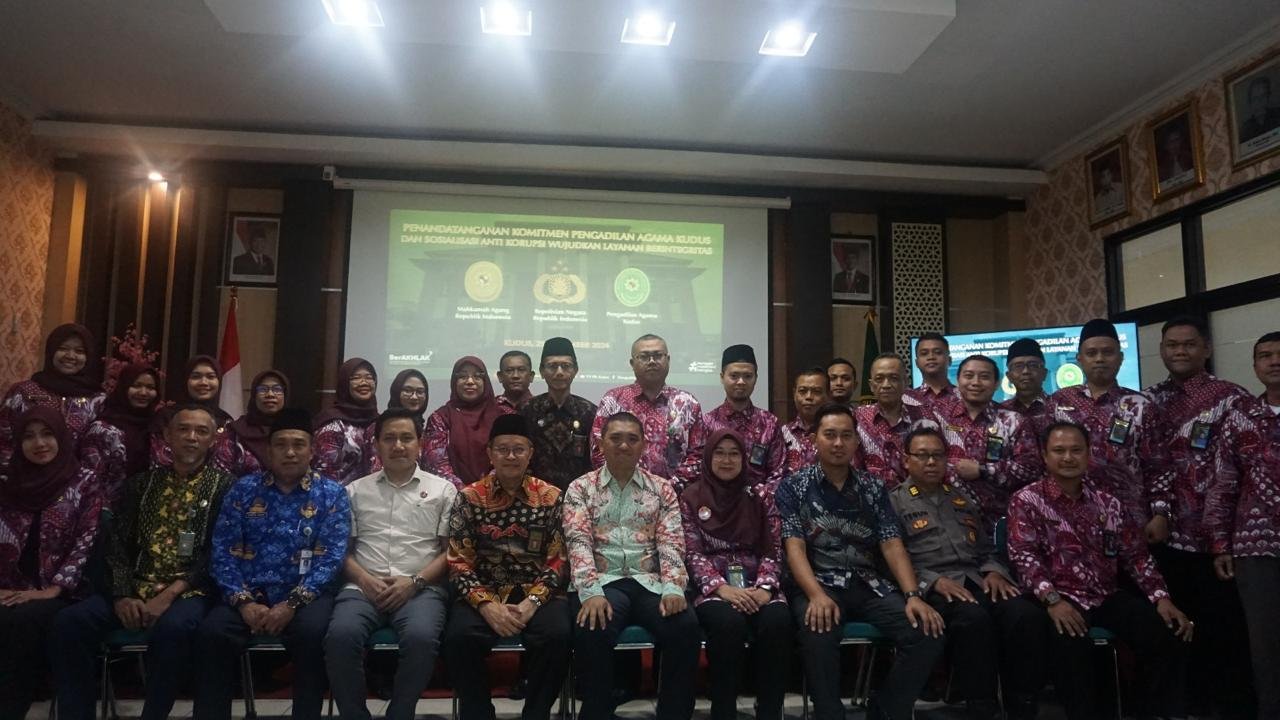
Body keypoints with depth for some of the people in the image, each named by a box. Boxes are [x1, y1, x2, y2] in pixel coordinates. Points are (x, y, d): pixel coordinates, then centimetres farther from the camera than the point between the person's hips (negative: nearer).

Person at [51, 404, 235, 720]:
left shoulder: (224, 484, 2)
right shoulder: (143, 481, 15)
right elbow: (117, 541, 9)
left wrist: (171, 593, -17)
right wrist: (122, 595, -8)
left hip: (190, 591, -4)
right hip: (137, 587, 5)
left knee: (172, 628, -36)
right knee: (69, 621, -20)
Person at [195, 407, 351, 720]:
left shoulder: (332, 493, 4)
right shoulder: (243, 489, 10)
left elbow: (332, 556, -5)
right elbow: (222, 551, 2)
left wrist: (293, 603, -17)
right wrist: (244, 601, -12)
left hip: (305, 594, -2)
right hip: (249, 593, 2)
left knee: (311, 632, -32)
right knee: (211, 632, -26)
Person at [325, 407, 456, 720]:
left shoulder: (442, 489, 11)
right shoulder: (356, 490, 18)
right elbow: (341, 548, 13)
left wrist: (414, 581, -9)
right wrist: (364, 579, -6)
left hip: (422, 588, -1)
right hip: (364, 587, 2)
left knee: (421, 637, -33)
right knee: (341, 634, -30)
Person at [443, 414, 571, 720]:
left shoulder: (551, 497, 3)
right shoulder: (469, 498, 4)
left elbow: (558, 560, 0)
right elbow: (459, 562, -1)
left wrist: (532, 602, -16)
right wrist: (486, 604, -16)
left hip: (537, 594, 0)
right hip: (484, 593, 1)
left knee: (557, 635, -29)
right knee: (459, 637, -28)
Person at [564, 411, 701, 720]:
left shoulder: (662, 489, 14)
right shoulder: (580, 489, 9)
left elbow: (671, 543, 3)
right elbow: (578, 543, -5)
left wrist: (673, 589, -16)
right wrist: (591, 592, -22)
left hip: (649, 582, 2)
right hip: (603, 582, -1)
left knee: (685, 626, -28)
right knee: (591, 630, -34)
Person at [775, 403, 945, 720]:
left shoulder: (873, 488, 13)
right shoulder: (793, 487, 2)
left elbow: (892, 546, 5)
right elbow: (794, 548, -8)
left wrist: (913, 595, -12)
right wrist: (817, 595, -26)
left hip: (868, 584, 4)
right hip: (817, 583, -4)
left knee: (928, 634, -19)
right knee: (818, 634, -37)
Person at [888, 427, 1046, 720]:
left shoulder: (963, 498, 27)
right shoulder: (894, 502, 7)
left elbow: (986, 548, 26)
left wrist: (994, 572, 3)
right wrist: (935, 581, -18)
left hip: (977, 579, 5)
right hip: (931, 586, -5)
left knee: (1029, 616, -25)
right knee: (973, 618, -37)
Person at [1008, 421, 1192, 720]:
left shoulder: (1107, 502, 15)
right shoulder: (1027, 500, -1)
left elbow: (1136, 554, 14)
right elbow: (1024, 555, -12)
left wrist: (1160, 597, -1)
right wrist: (1052, 599, -26)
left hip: (1109, 596, 5)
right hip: (1062, 600, -5)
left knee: (1168, 635, -17)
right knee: (1070, 645, -35)